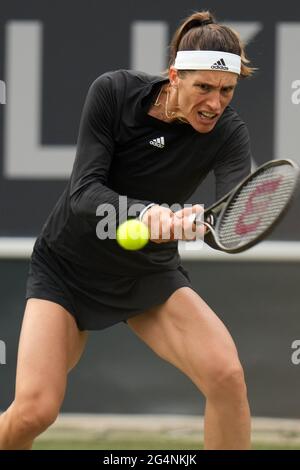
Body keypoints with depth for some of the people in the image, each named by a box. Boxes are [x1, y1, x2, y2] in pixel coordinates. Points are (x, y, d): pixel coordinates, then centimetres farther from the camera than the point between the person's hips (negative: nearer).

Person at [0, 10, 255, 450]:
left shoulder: (228, 133, -18)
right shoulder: (114, 92, -20)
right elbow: (84, 191, -25)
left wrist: (201, 221, -58)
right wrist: (146, 211, -45)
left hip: (151, 273, 2)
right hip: (68, 265, -2)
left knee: (227, 375, -22)